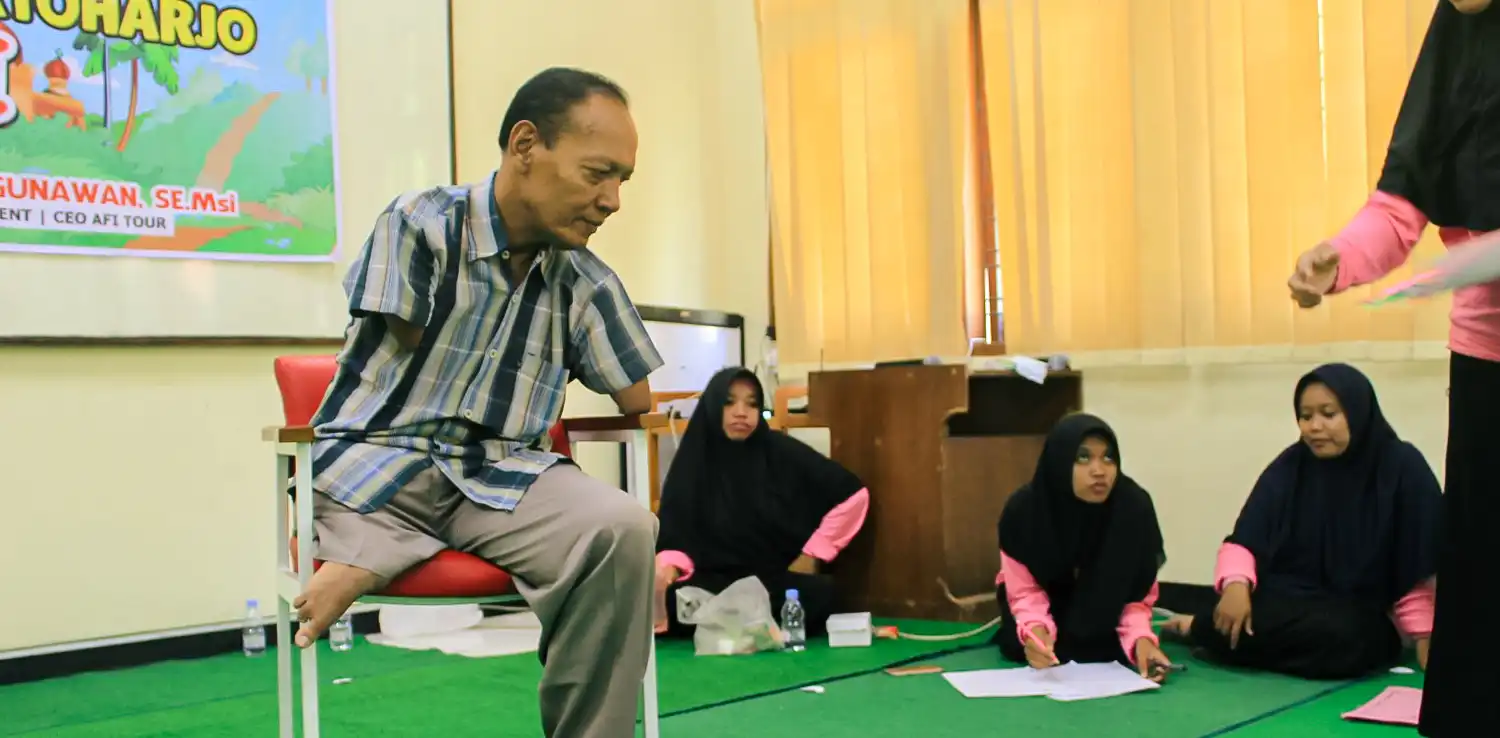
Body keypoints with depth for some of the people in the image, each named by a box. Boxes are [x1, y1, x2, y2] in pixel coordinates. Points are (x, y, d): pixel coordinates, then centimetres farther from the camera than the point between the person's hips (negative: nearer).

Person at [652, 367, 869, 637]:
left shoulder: (781, 452, -3)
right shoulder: (692, 463, 0)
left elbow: (853, 494, 1)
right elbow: (676, 535, -4)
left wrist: (812, 554, 1)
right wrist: (668, 568, -27)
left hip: (777, 580, 1)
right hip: (713, 582, -1)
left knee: (818, 595, -35)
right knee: (670, 600, -35)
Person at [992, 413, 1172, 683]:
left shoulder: (1134, 507, -30)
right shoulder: (1024, 509, -31)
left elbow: (1137, 594, -22)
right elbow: (1025, 592, -24)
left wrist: (1141, 638, -43)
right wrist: (1035, 630, -47)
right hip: (1048, 606, -1)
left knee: (1111, 650, -23)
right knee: (1024, 647, -25)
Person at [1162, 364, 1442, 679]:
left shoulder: (1402, 467, -7)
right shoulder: (1291, 465, 1)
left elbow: (1420, 566, -5)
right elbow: (1244, 540, -2)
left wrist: (1425, 639, -9)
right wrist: (1236, 584, -22)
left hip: (1356, 616, -1)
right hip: (1282, 602, 1)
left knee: (1342, 636, -38)